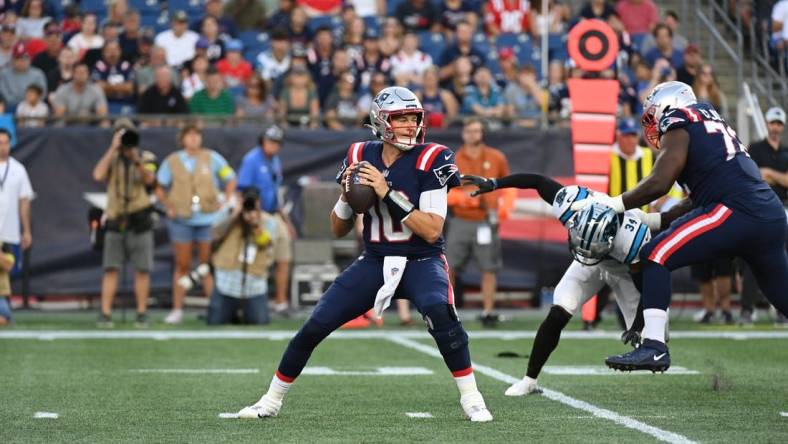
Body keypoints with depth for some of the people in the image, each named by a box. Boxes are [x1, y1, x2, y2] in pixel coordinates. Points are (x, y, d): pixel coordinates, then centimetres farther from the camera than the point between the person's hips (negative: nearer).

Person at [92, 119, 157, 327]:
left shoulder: (147, 158, 6)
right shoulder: (111, 159, 9)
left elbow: (149, 179, -14)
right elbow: (98, 175, -11)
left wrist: (136, 160, -31)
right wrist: (113, 148, -11)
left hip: (139, 222, -1)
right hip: (115, 221, 1)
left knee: (142, 270, -1)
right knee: (111, 269, -4)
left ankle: (142, 314, 5)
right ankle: (105, 314, -5)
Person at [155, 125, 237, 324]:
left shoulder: (212, 158, 2)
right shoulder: (172, 161, 2)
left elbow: (230, 180, 10)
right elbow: (160, 189, 9)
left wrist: (225, 203, 0)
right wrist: (169, 206, -4)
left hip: (208, 218, 0)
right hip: (181, 220, 0)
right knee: (182, 265, 3)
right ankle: (177, 310, 7)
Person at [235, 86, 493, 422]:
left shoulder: (429, 160, -12)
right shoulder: (361, 158, 0)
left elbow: (432, 231, -20)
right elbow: (338, 231, 7)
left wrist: (388, 194, -25)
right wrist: (347, 196, -13)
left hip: (421, 260, -4)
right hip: (374, 262, 4)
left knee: (439, 311, -35)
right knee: (315, 326, -3)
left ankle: (470, 397, -20)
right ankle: (271, 400, 16)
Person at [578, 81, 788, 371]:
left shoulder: (678, 122, 4)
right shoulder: (711, 121, 29)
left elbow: (660, 183, -7)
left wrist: (614, 204, 3)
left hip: (735, 211, -9)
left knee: (655, 256, -7)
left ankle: (654, 348, -19)